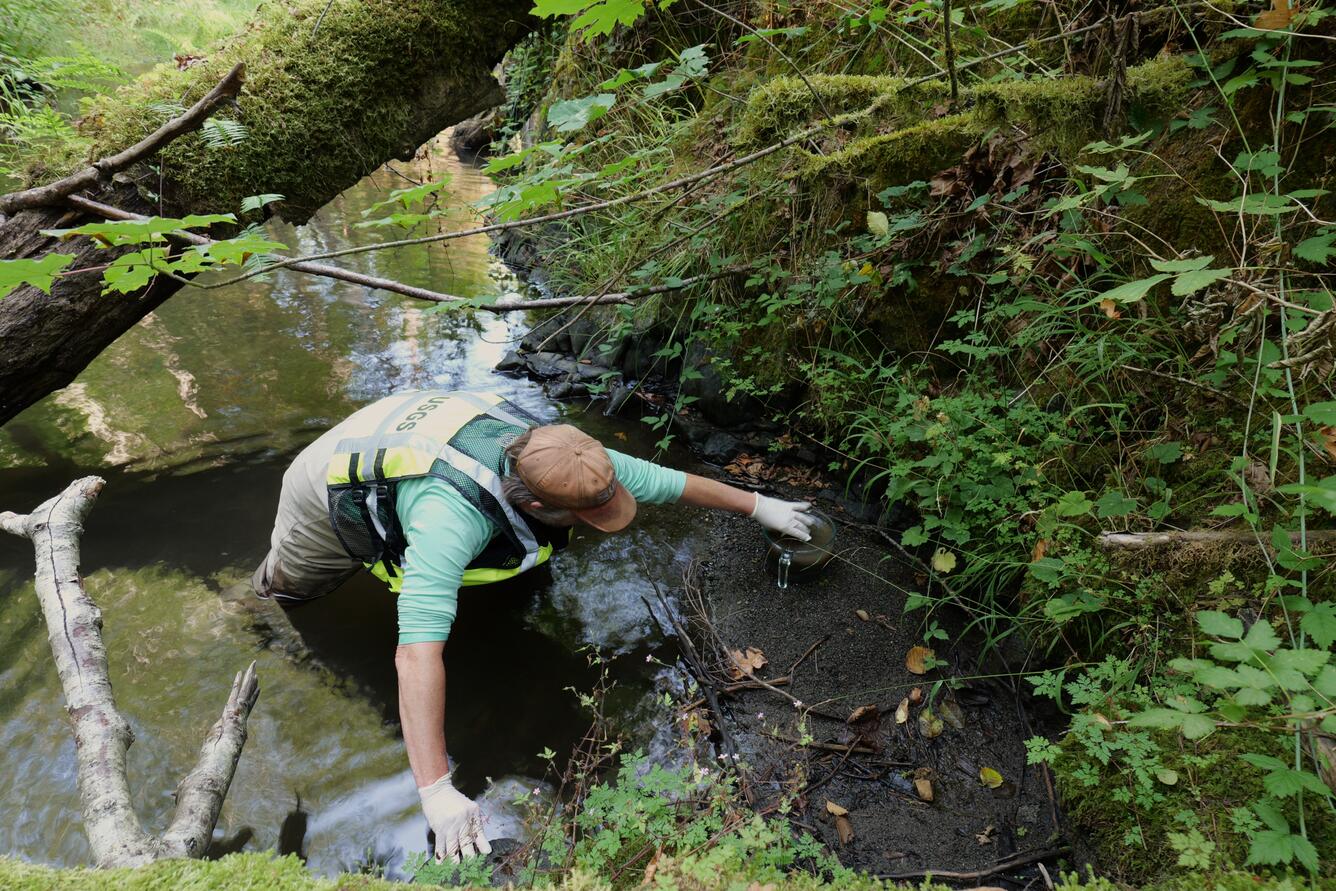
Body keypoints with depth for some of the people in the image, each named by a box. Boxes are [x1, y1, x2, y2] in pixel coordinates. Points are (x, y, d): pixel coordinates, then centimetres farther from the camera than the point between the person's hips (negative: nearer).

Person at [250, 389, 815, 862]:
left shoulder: (568, 459, -31)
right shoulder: (451, 518, -49)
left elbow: (670, 481, -18)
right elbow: (417, 654, -52)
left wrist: (759, 506, -7)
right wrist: (436, 794, -54)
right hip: (338, 488, -4)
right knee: (286, 592, 20)